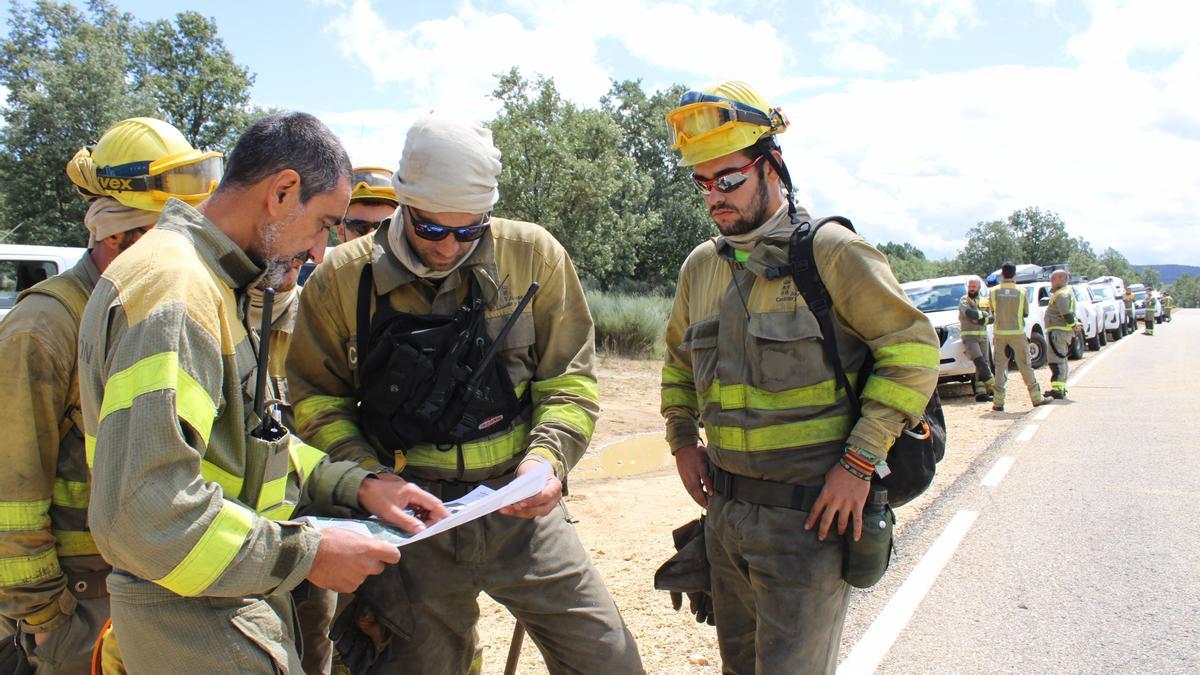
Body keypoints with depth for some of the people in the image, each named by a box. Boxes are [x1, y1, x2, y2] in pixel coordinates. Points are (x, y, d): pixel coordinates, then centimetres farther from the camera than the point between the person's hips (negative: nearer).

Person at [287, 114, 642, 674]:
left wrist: (547, 456, -16)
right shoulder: (344, 277, -4)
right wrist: (368, 478, -12)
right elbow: (317, 401, 4)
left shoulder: (533, 255, -4)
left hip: (519, 506, 1)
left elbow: (570, 381, 1)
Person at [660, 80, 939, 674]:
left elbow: (913, 348, -12)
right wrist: (682, 440, 13)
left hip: (809, 513, -6)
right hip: (724, 510, 6)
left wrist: (859, 463, -16)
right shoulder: (701, 266, 8)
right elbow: (678, 360, 23)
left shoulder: (830, 251, -11)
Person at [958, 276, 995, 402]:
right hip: (969, 337, -5)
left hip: (983, 336, 5)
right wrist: (983, 314, -6)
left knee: (982, 365, 2)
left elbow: (992, 319, 5)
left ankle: (981, 392, 3)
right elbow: (969, 313, -19)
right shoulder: (964, 301, 1)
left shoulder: (983, 301, 14)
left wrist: (980, 320, -13)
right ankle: (992, 386, -10)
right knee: (980, 363, -18)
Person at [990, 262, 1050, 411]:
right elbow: (1026, 313, 3)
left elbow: (992, 310, 3)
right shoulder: (1021, 292, -6)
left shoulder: (994, 292, -5)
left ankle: (998, 402, 3)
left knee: (1000, 367, 6)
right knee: (1025, 366, 9)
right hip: (1017, 333, -1)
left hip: (999, 334, 1)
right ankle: (1036, 398, 18)